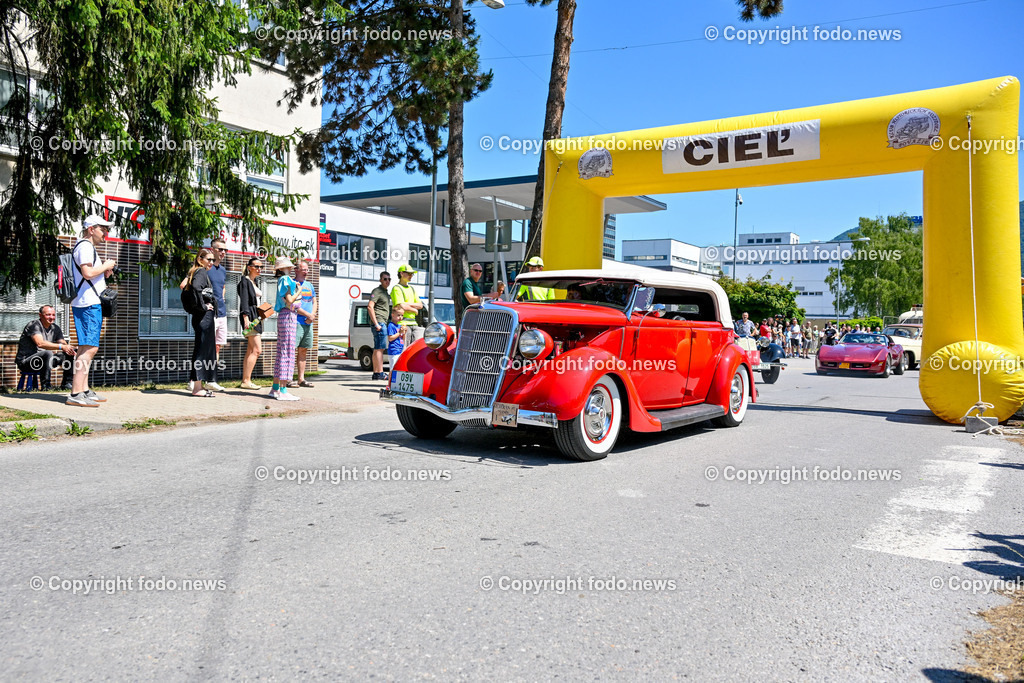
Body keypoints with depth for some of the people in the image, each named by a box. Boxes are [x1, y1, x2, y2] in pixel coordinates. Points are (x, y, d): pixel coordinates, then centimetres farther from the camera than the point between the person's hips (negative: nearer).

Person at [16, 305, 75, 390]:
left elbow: (63, 343, 0)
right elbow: (40, 343, -30)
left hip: (44, 359, 8)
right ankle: (45, 387, -33)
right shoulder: (34, 325, -15)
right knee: (48, 353, -35)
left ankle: (66, 384, -2)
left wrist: (68, 347, -25)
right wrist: (61, 347, -40)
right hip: (25, 362, -8)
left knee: (69, 353, -4)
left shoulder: (55, 328, 9)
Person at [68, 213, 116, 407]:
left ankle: (84, 390, 17)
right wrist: (105, 266, -7)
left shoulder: (89, 247, 24)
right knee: (89, 348, -15)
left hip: (91, 304, 11)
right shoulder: (85, 246, -8)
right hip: (88, 304, -11)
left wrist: (104, 273, 17)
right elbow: (87, 273, -21)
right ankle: (75, 394, -18)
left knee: (86, 348, 12)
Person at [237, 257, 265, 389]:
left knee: (250, 351, 7)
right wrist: (246, 318, -25)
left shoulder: (256, 282, 19)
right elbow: (244, 301, -16)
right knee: (257, 349, -14)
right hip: (249, 316, -9)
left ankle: (245, 381, 8)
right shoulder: (245, 281, -7)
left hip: (257, 317, 9)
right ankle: (246, 380, -13)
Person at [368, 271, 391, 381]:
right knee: (380, 348, -11)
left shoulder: (385, 292, 21)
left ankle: (376, 373, 15)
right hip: (379, 323, -10)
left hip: (383, 323, 10)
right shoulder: (377, 291, -8)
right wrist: (376, 324, -21)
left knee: (377, 349, 11)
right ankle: (380, 373, -13)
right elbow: (370, 307, -18)